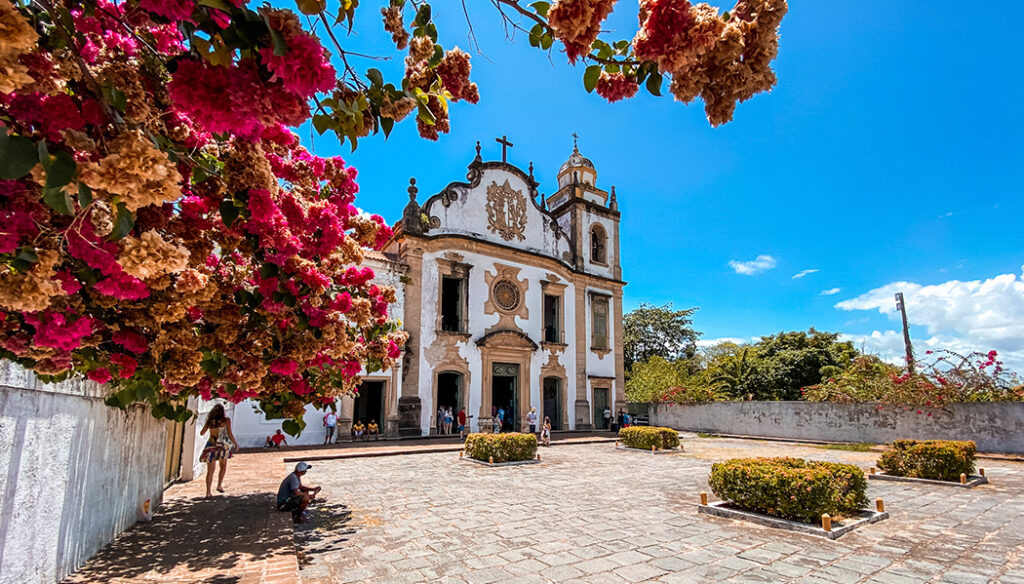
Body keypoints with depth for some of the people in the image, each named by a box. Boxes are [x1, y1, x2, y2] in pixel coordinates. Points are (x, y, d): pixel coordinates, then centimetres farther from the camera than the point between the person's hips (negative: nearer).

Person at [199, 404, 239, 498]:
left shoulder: (210, 421, 3)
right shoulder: (226, 420, -6)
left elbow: (201, 433, 14)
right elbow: (229, 434, -10)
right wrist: (236, 444, 2)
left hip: (211, 446, 2)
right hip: (222, 447, -2)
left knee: (210, 471, 7)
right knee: (223, 466, 22)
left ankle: (208, 492, 3)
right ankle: (219, 485, 14)